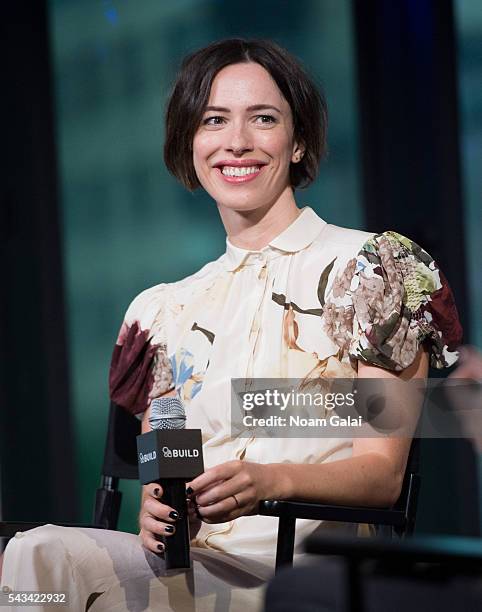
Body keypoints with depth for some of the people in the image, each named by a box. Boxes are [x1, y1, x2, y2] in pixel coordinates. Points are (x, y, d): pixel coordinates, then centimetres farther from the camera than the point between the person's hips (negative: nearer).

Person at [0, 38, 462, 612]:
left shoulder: (374, 266, 6)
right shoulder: (164, 310, 21)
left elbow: (383, 472, -2)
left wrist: (271, 481, -22)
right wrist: (155, 511, -7)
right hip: (188, 558, 5)